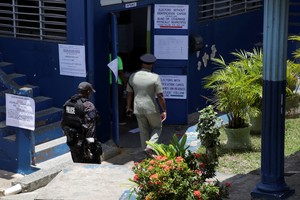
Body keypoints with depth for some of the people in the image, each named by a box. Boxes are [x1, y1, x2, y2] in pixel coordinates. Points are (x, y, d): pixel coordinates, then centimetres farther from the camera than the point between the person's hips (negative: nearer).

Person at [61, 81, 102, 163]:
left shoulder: (68, 103, 7)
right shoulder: (88, 106, -17)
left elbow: (63, 123, 14)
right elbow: (89, 126, -25)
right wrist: (90, 144, -26)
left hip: (71, 141, 8)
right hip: (83, 142, -7)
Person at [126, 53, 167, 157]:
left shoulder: (133, 76, -1)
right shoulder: (155, 77, -13)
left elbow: (129, 93, 7)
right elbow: (160, 96, -13)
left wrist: (129, 107, 20)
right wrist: (164, 110, -5)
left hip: (138, 108, 4)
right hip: (151, 108, -4)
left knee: (143, 131, 14)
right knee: (157, 127, 15)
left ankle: (147, 151, 19)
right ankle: (150, 146, -4)